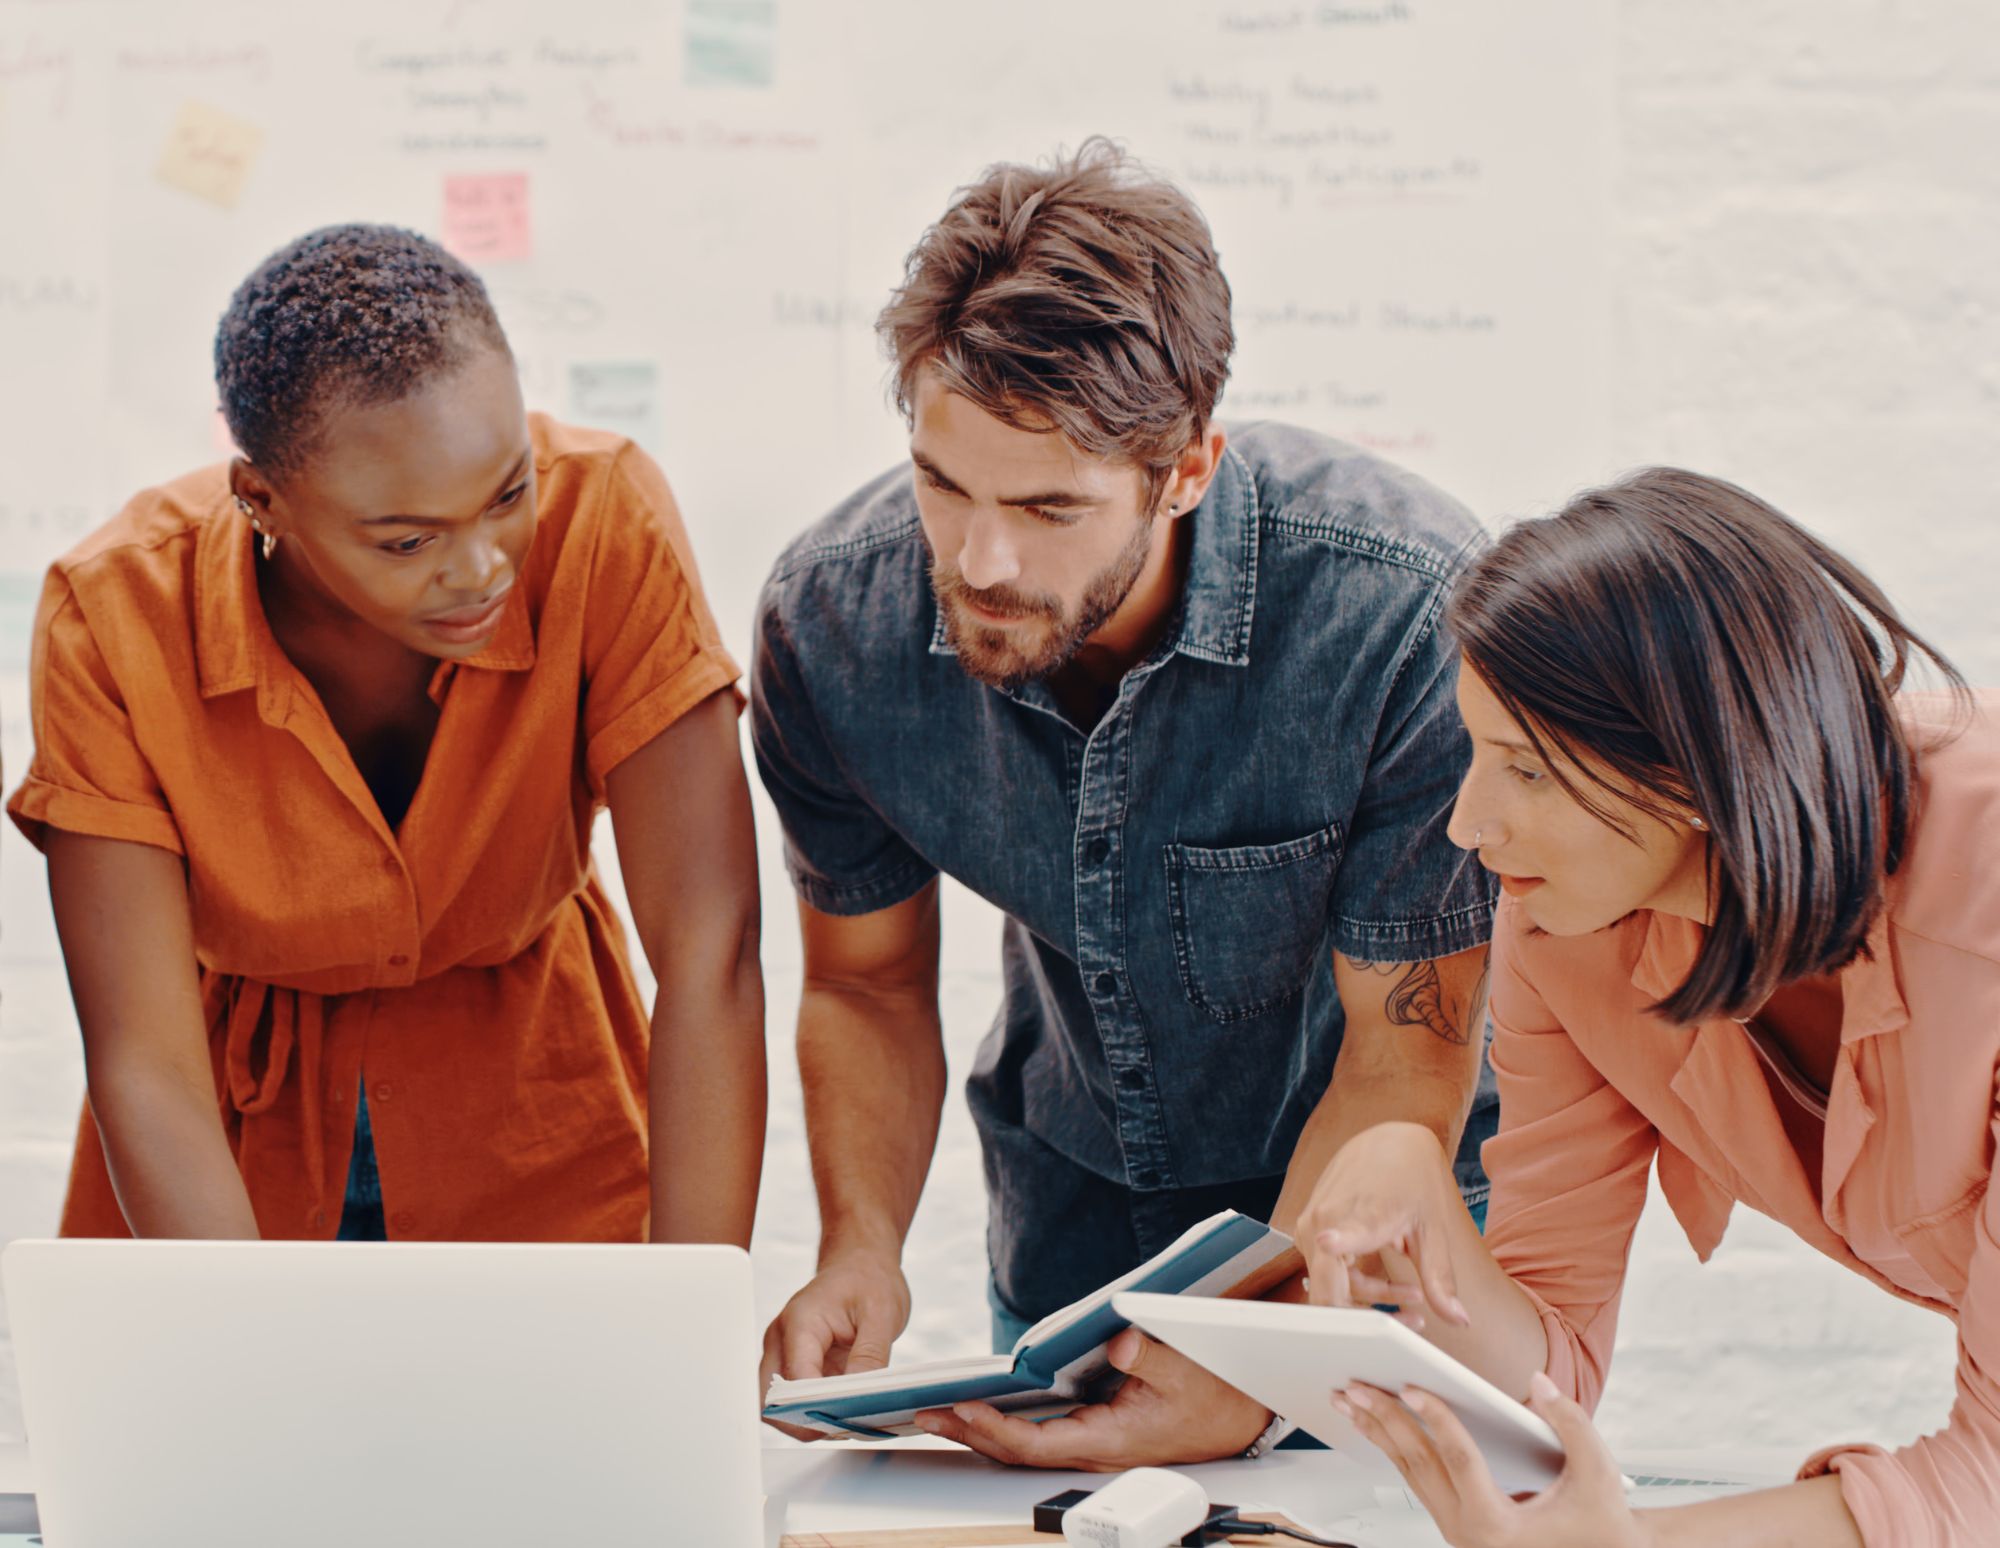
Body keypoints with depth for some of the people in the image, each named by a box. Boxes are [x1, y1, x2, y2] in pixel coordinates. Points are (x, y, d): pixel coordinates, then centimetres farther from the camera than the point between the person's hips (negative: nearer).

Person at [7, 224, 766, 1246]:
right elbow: (147, 1074, -25)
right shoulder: (115, 619, -26)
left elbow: (709, 957, -28)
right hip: (241, 1136, -1)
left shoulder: (603, 522, -27)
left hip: (530, 1109, 1)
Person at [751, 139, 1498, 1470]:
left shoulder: (1408, 613, -34)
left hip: (1375, 1210, -3)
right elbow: (868, 980, -4)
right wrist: (863, 1247, -21)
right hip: (1070, 1207, 3)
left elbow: (1403, 1069, -24)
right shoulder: (831, 622, -21)